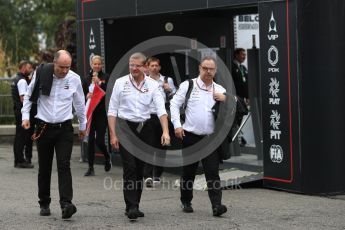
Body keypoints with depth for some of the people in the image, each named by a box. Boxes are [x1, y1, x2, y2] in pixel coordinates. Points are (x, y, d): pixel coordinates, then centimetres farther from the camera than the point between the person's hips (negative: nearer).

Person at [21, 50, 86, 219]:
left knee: (64, 166, -12)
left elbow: (80, 103, 13)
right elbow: (29, 96, 8)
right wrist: (25, 116, -1)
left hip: (64, 129, 0)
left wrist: (83, 125, 21)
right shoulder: (41, 74, -6)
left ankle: (66, 204, -19)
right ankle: (44, 204, 18)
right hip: (43, 127, 0)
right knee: (44, 168, 7)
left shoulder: (74, 79, -2)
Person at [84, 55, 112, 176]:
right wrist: (86, 96, -11)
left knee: (99, 140, -4)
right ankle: (90, 167, 6)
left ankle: (107, 157, 28)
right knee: (90, 140, 0)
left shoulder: (105, 77, 1)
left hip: (101, 112, -2)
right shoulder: (87, 78, 8)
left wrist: (99, 83, -19)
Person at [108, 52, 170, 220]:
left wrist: (165, 132, -20)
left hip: (143, 128, 3)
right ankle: (132, 206, -15)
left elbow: (161, 109, -6)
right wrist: (113, 134, -6)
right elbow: (112, 110, 0)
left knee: (139, 169, 8)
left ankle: (133, 206, 18)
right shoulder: (120, 83, -2)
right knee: (130, 167, -12)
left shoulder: (152, 85, 1)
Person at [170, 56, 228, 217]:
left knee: (213, 172, -8)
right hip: (191, 136, -1)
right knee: (188, 172, 9)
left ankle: (216, 205, -13)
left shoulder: (219, 90, 11)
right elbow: (174, 104, 0)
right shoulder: (188, 85, 2)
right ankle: (186, 202, 26)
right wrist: (177, 125, -9)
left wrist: (225, 100, -6)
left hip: (211, 138, 1)